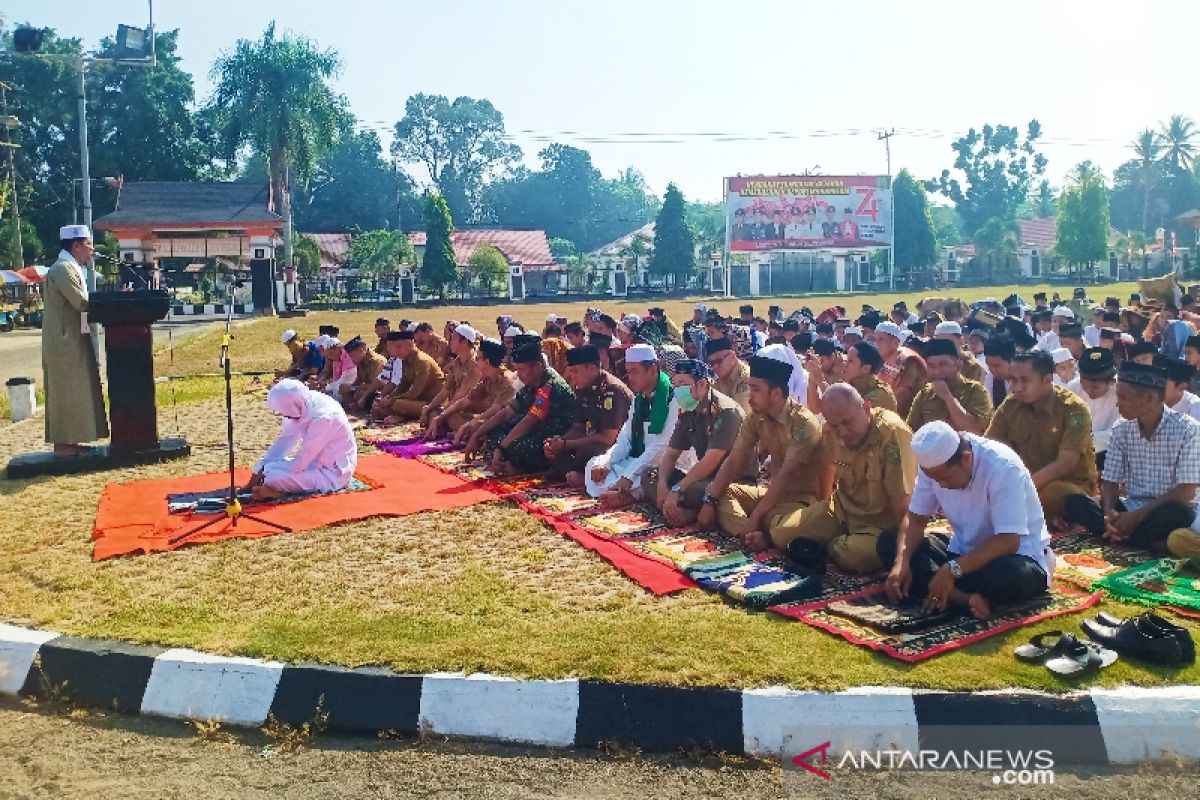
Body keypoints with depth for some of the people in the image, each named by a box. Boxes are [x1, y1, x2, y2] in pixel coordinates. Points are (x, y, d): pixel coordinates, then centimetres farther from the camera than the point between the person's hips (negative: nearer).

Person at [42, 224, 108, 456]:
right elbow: (82, 303, -22)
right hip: (65, 341, -10)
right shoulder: (63, 268, -16)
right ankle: (63, 445, -1)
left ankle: (68, 441, 17)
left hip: (72, 340, 10)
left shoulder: (70, 267, 17)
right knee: (66, 392, -6)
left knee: (72, 392, 12)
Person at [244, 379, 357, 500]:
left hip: (333, 474, -9)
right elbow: (285, 440, 4)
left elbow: (301, 462, -26)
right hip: (317, 461, 9)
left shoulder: (323, 418, -30)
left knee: (273, 477, -23)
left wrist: (265, 473, -17)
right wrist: (261, 467, -4)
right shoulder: (303, 405, -7)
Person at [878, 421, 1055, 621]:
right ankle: (965, 598, -28)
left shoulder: (1003, 467, -28)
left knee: (1011, 575, -42)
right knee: (887, 542, -13)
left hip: (1018, 555, -6)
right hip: (964, 550, 6)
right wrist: (901, 562, -24)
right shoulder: (934, 464, -11)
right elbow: (916, 519, -6)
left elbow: (1008, 541, -31)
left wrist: (953, 570, -38)